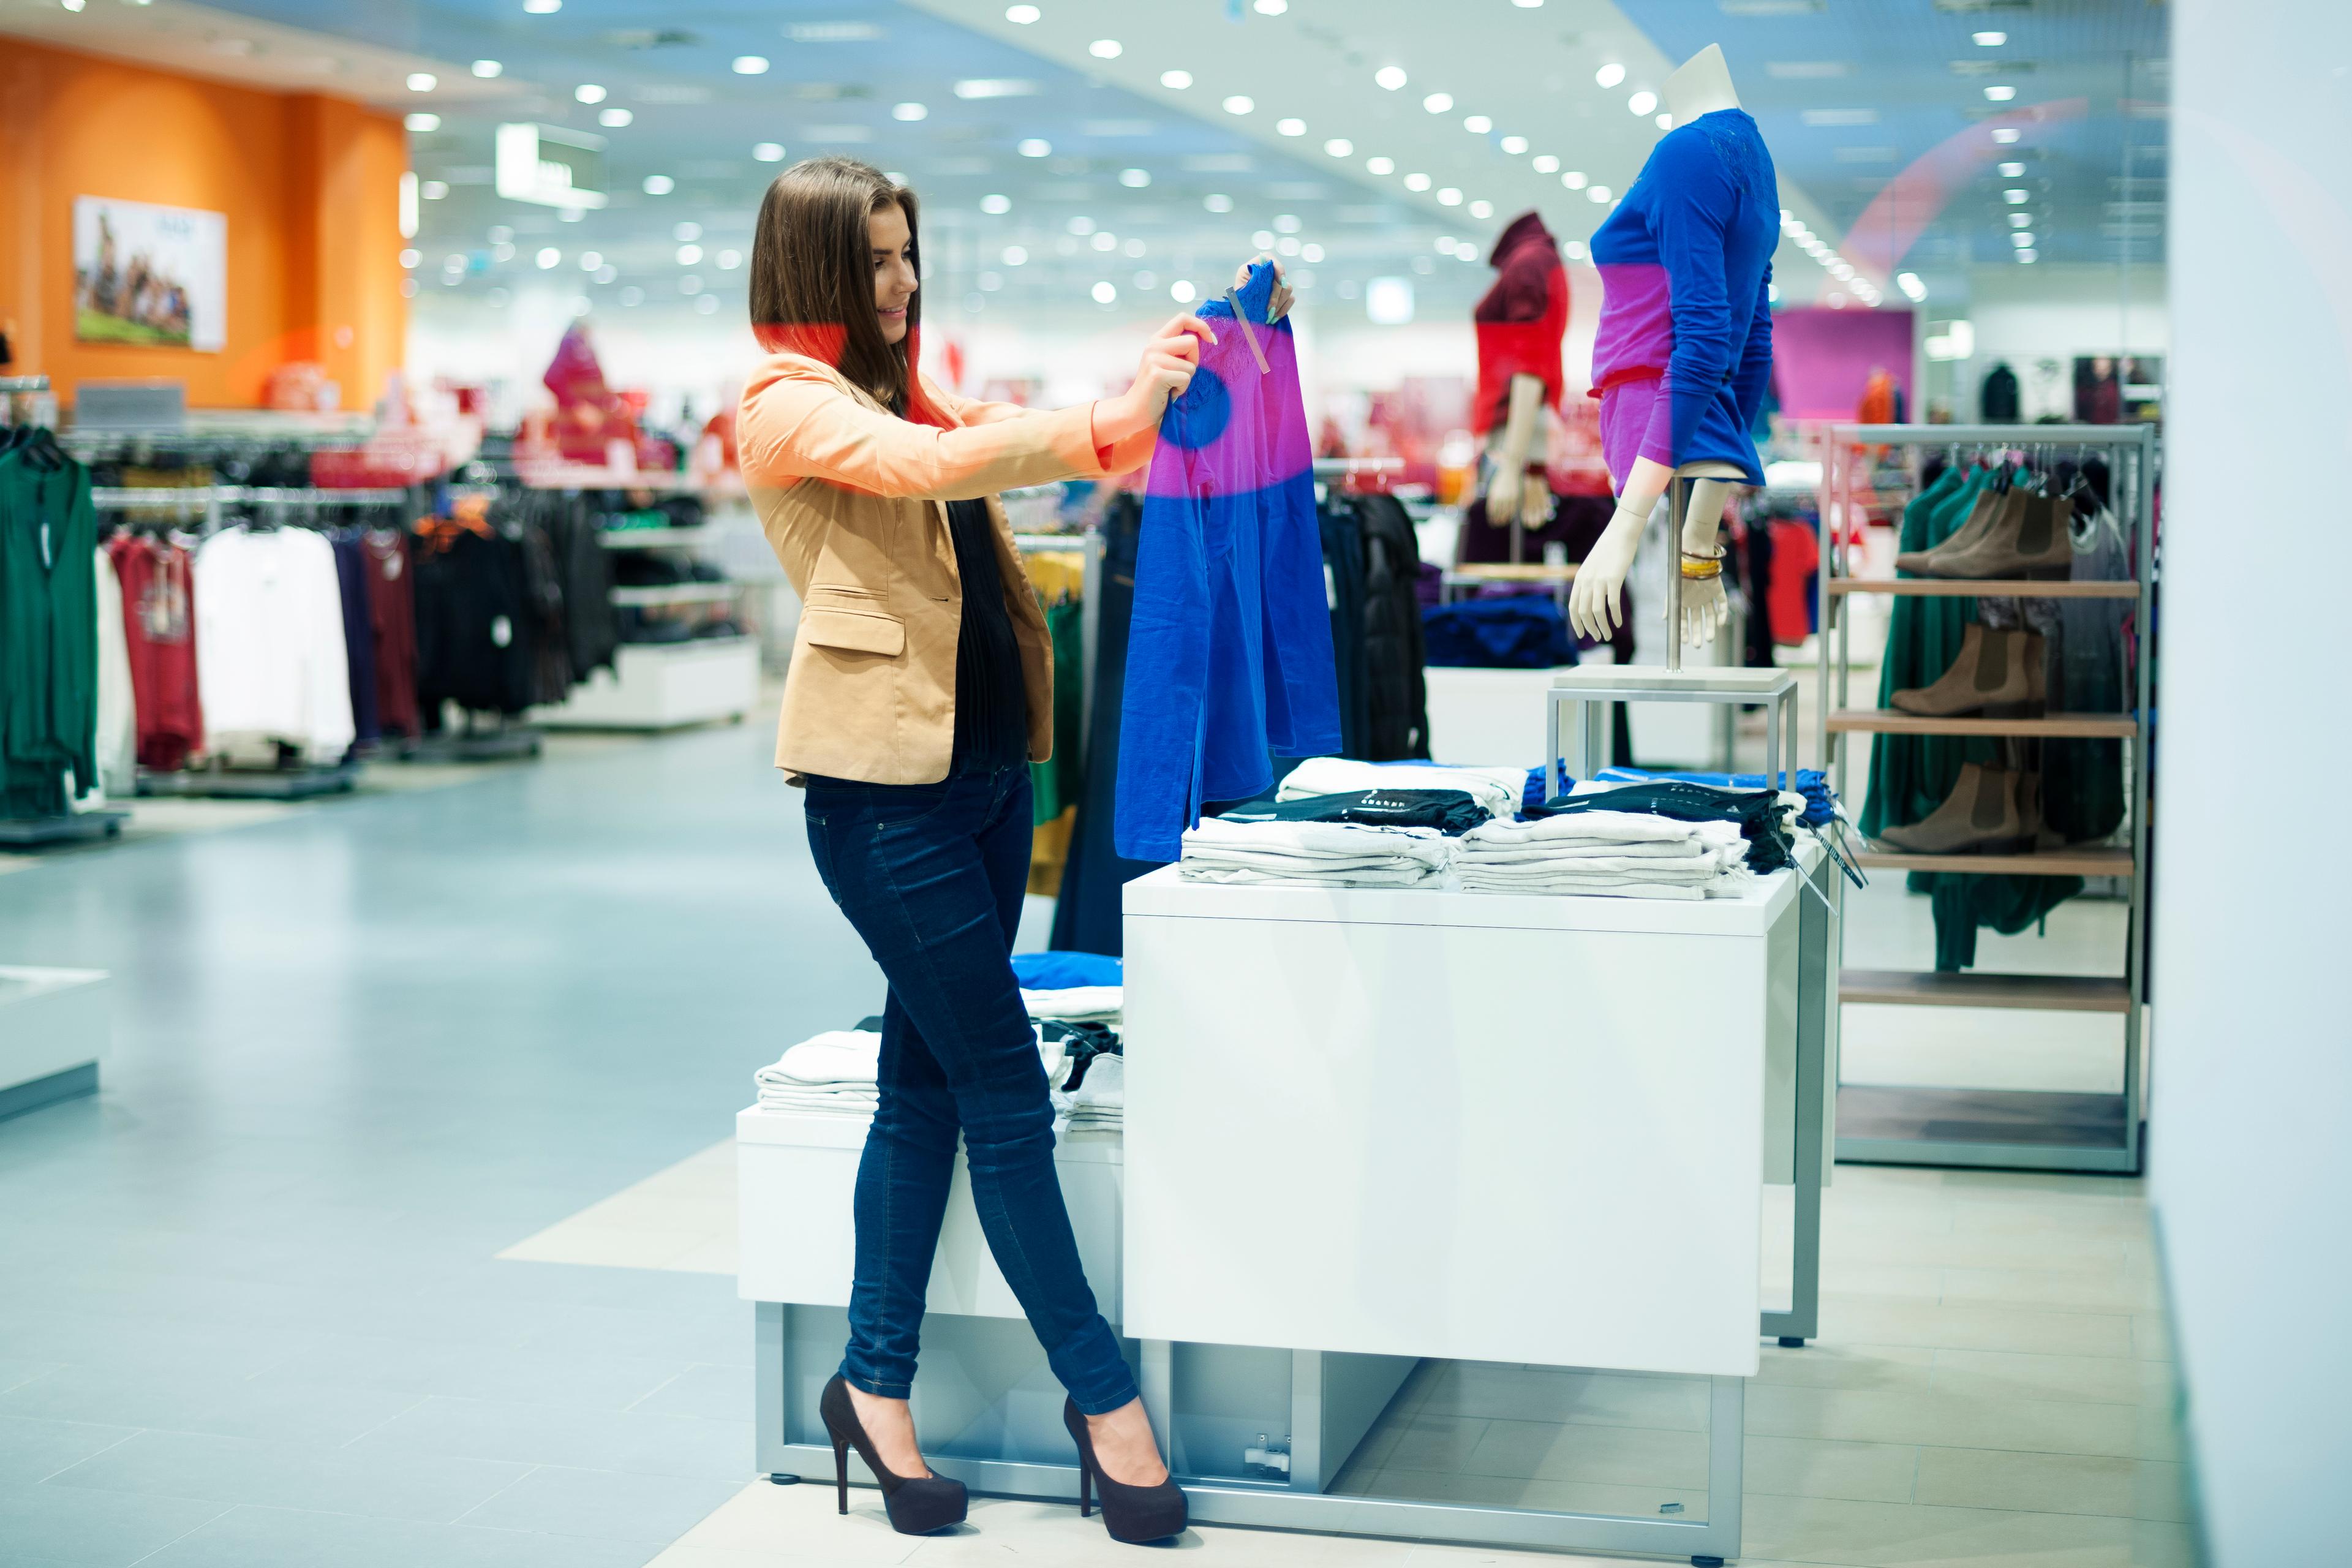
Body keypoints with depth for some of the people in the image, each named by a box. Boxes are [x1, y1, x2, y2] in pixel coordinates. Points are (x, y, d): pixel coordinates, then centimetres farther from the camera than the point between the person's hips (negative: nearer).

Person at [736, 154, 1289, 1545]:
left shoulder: (909, 394, 16)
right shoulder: (789, 402, -7)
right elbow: (932, 466, -22)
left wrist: (1148, 398, -2)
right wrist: (1115, 416, -27)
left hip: (983, 766, 8)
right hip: (884, 782, -8)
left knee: (928, 1081, 11)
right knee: (1007, 1091, -4)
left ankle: (877, 1387, 20)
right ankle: (1103, 1394, 6)